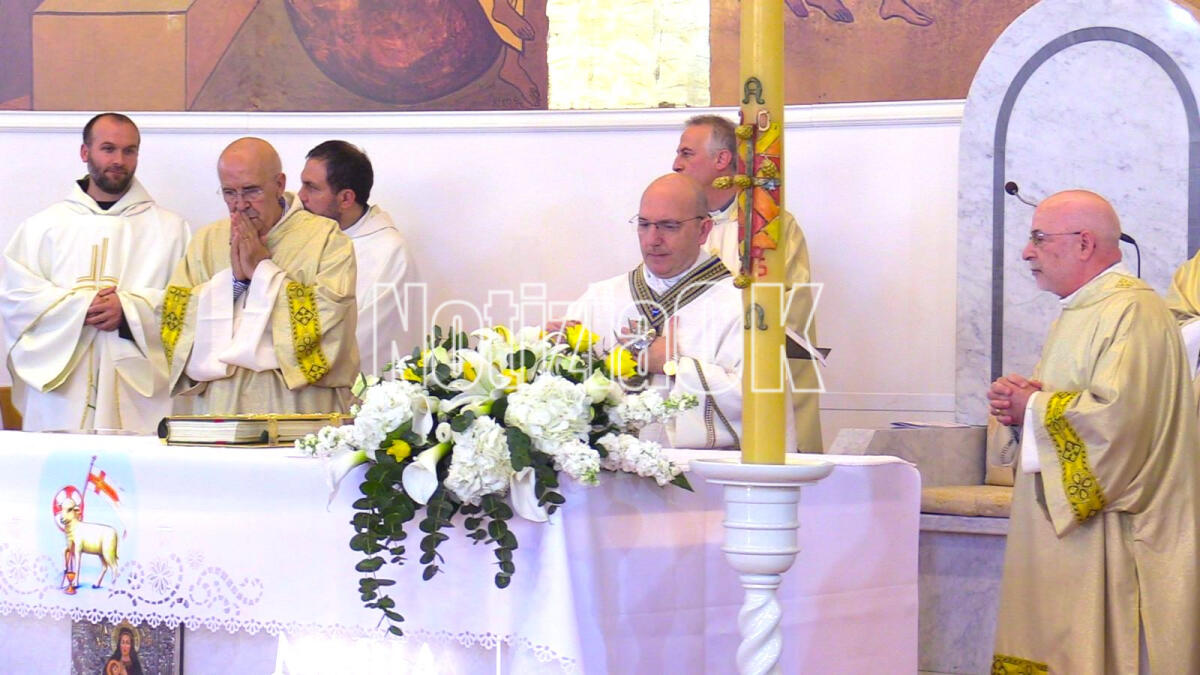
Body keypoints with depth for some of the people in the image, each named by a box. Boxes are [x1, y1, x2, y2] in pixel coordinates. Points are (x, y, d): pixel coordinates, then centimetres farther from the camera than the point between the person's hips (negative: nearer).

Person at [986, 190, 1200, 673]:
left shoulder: (1132, 312, -15)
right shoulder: (1079, 312, 18)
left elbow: (1117, 414, -27)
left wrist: (1032, 408, -11)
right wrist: (1022, 403, 4)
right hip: (1065, 529, 10)